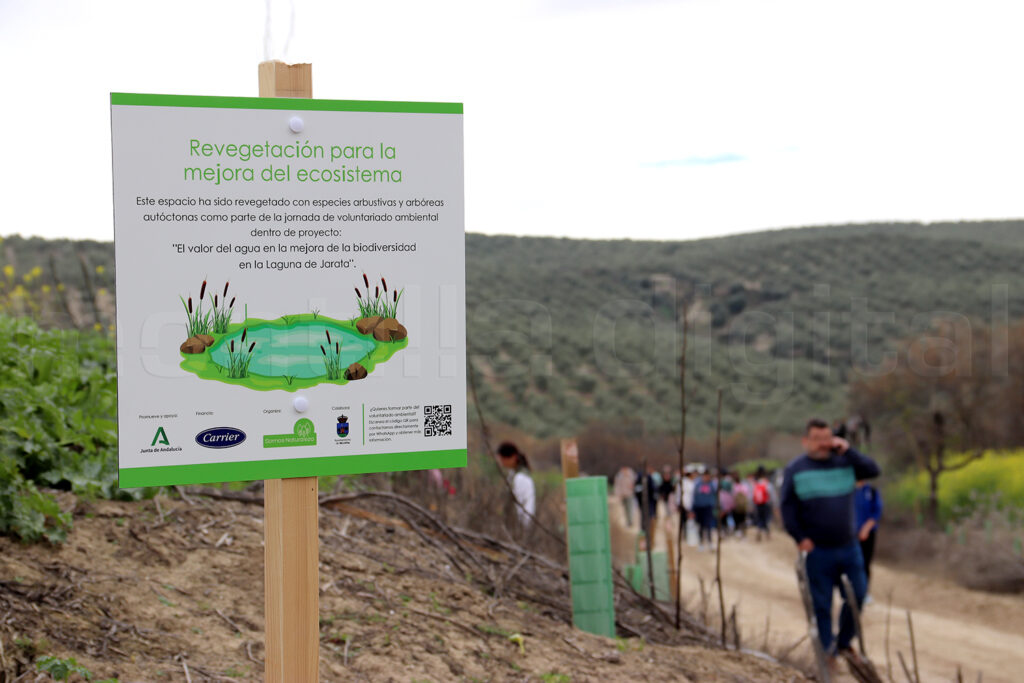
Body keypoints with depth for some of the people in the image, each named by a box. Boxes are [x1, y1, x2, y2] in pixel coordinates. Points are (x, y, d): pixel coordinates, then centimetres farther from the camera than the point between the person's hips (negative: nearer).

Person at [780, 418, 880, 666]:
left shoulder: (845, 462, 7)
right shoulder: (795, 469, -1)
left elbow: (873, 470, -4)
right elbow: (787, 506, -3)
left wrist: (847, 450, -11)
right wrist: (799, 537, -12)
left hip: (849, 546, 3)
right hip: (817, 550, -3)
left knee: (857, 594, 5)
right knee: (821, 604, 2)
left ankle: (843, 642, 24)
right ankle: (827, 651, 14)